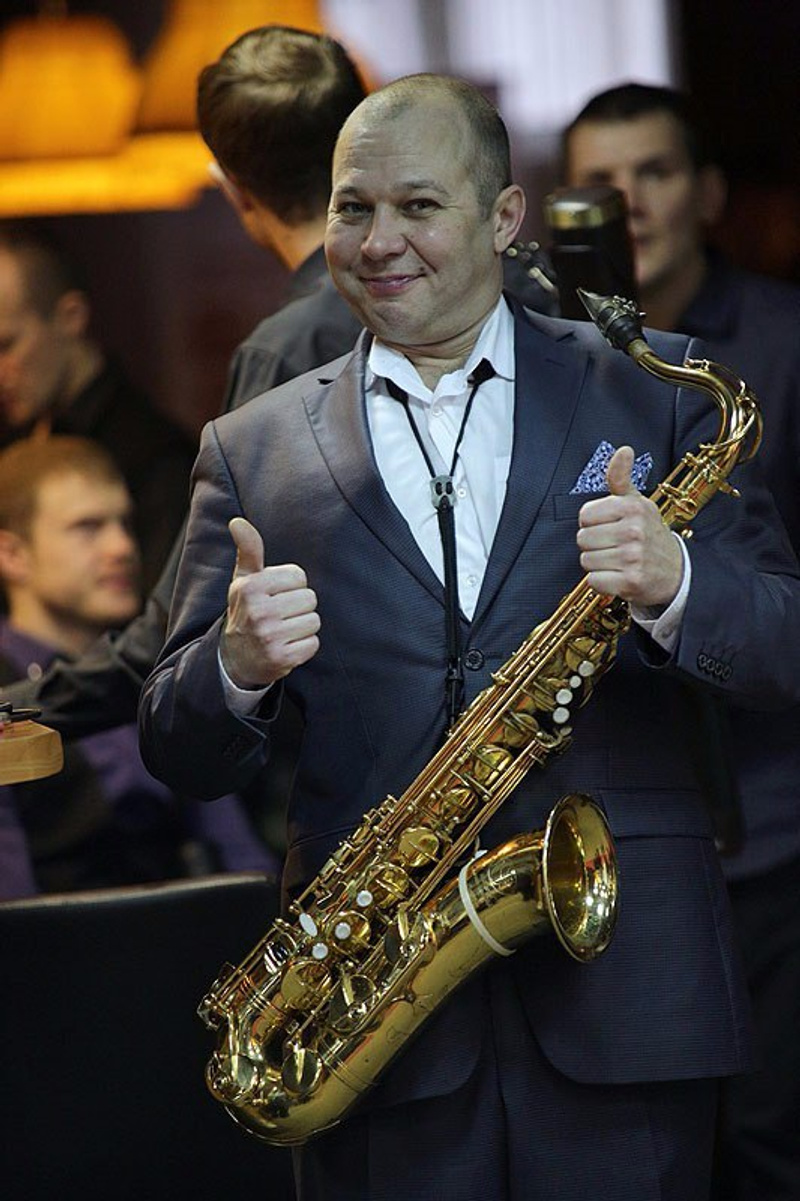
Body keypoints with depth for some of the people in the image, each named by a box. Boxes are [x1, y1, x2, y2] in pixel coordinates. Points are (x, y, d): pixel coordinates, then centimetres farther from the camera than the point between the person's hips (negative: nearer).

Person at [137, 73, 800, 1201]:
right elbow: (183, 756, 7)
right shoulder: (253, 451, 10)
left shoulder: (651, 390, 7)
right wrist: (239, 664, -15)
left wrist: (670, 583, -19)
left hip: (623, 986, -1)